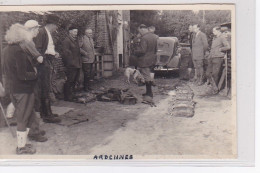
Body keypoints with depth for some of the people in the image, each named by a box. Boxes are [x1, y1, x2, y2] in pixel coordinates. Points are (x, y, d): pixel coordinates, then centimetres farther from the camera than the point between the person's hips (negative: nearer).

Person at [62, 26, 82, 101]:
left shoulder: (76, 40, 19)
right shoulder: (66, 41, -10)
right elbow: (66, 53, -16)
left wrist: (79, 62, 14)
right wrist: (71, 62, -17)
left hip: (77, 65, 9)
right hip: (71, 65, -9)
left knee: (74, 81, 14)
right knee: (69, 81, -4)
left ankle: (71, 96, 24)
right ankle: (67, 97, 4)